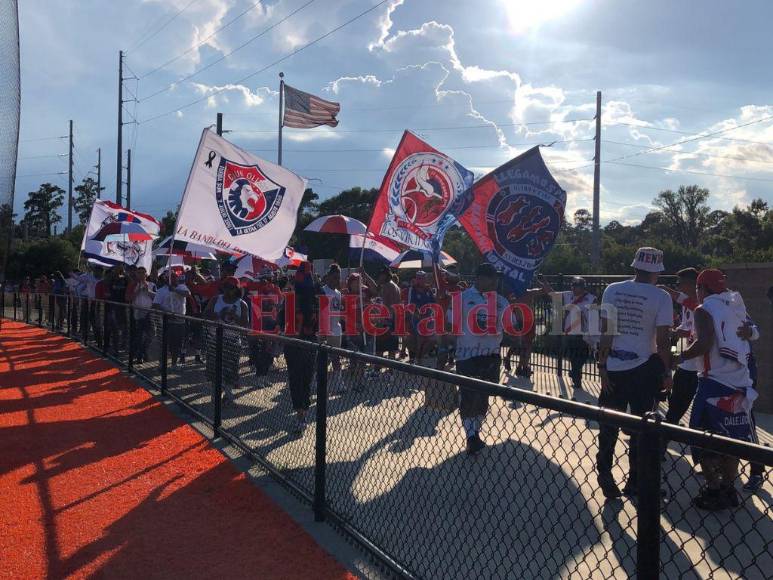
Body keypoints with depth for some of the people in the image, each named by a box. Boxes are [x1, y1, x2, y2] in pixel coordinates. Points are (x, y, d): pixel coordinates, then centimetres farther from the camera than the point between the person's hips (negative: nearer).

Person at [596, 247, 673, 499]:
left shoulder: (612, 290, -1)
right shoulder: (661, 297, -9)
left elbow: (605, 332, -2)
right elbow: (662, 340, -10)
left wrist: (602, 365, 2)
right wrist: (667, 372, 1)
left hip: (613, 368, 2)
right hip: (644, 369, -2)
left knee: (608, 425, 13)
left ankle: (605, 475, 11)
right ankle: (635, 482, 17)